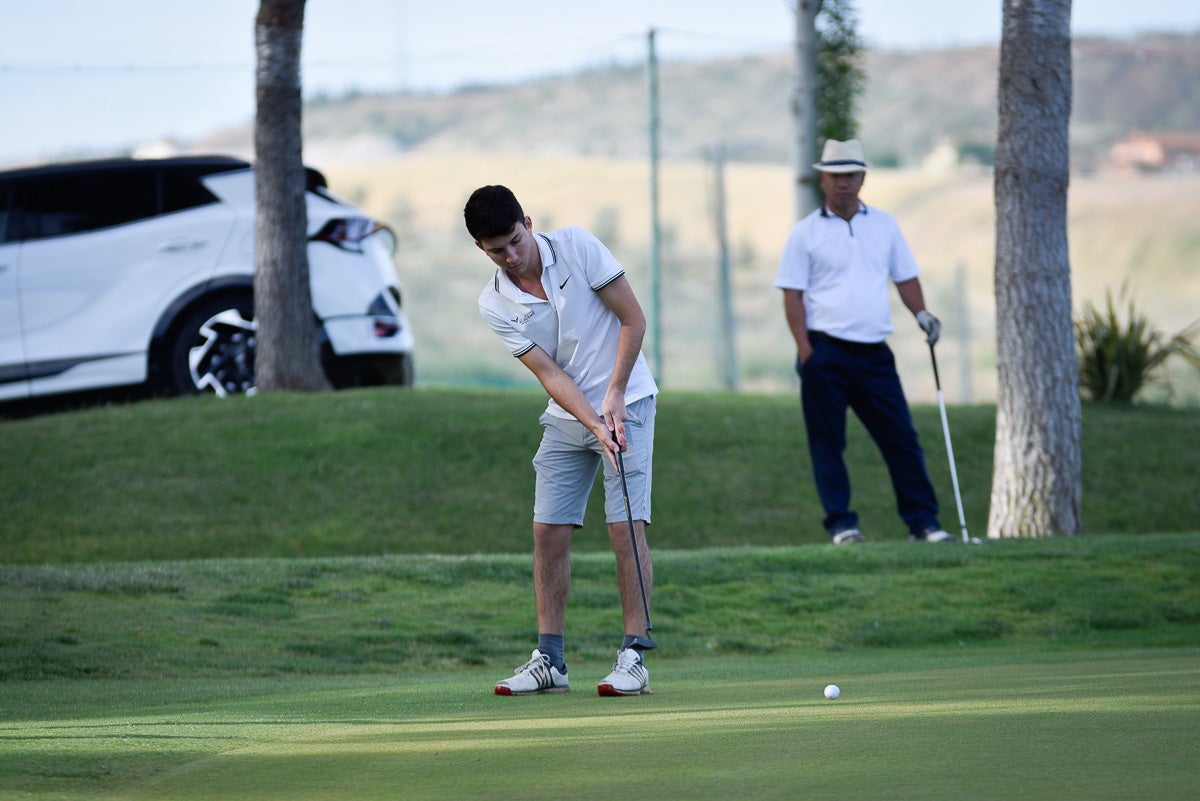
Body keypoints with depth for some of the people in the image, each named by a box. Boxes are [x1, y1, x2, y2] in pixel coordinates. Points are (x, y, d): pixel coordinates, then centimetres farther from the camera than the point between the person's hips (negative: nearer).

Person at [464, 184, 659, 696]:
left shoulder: (577, 247, -12)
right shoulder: (494, 304, -6)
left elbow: (634, 319, -9)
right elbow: (550, 374, -10)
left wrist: (614, 397, -14)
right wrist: (595, 426, -23)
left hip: (626, 403, -4)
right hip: (566, 418, 4)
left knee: (626, 526, -12)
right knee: (548, 531, -1)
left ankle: (634, 656, -10)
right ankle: (549, 659, 6)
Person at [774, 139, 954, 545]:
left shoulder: (884, 225, 12)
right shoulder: (805, 233, 2)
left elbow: (905, 276, 18)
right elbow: (792, 294, -1)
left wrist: (921, 313, 0)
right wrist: (806, 351, -10)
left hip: (873, 352, 3)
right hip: (825, 350, -3)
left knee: (901, 436, -1)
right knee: (828, 443, -2)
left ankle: (923, 522, 3)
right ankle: (841, 524, 5)